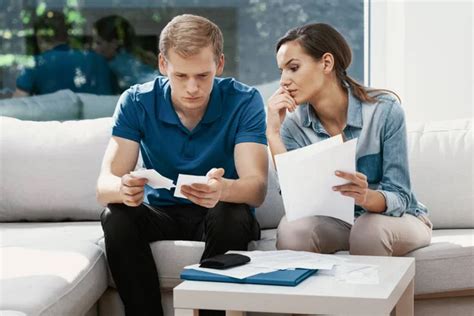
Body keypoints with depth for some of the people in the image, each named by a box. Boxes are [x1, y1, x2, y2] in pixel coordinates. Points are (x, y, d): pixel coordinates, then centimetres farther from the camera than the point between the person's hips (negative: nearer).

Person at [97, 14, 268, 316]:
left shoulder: (245, 102, -15)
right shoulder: (136, 102, -11)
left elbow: (256, 187, -25)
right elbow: (105, 184, -18)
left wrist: (223, 189, -50)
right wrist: (124, 189, -45)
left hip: (219, 214, -1)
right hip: (161, 213, 2)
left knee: (232, 216, -34)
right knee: (116, 217, -28)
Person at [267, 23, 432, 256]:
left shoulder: (384, 110, -19)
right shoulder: (293, 123, -9)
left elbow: (399, 197, -20)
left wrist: (366, 197, -43)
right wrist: (273, 132, -24)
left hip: (394, 218, -2)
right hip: (334, 221, 2)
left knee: (370, 228, -35)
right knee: (292, 228, -29)